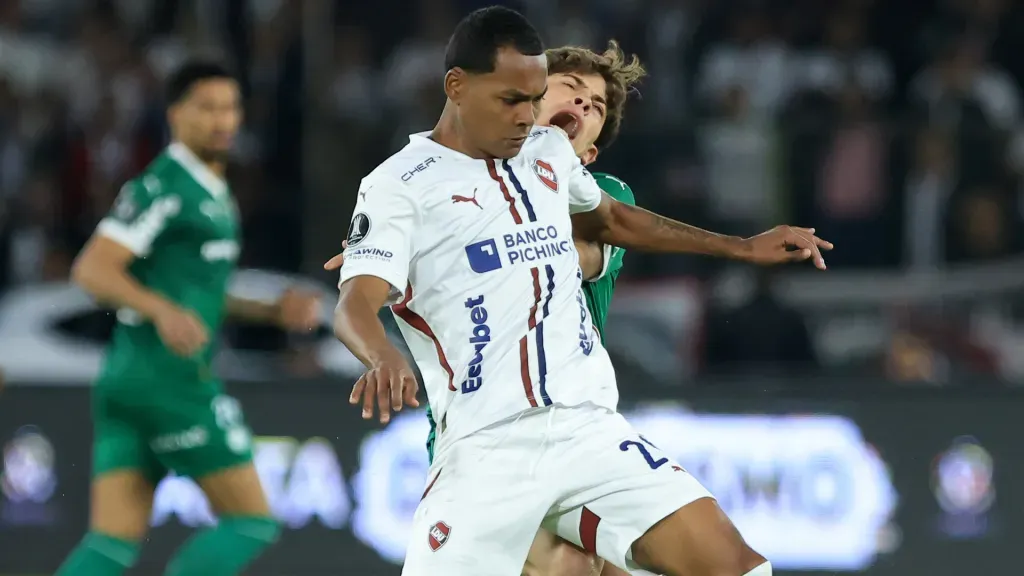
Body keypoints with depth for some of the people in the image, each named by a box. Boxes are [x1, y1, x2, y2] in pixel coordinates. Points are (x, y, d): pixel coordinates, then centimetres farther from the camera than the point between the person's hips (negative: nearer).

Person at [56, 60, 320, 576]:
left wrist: (275, 312, 18)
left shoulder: (208, 192, 22)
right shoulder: (162, 187, -9)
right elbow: (92, 271, -17)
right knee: (253, 521, -3)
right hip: (169, 380, -9)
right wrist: (164, 311, -33)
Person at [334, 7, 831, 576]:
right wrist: (386, 358, -38)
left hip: (590, 428, 5)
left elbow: (613, 220, 37)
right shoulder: (399, 184, -2)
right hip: (485, 447, -5)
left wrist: (743, 247, 39)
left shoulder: (551, 151, 17)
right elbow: (356, 304, -15)